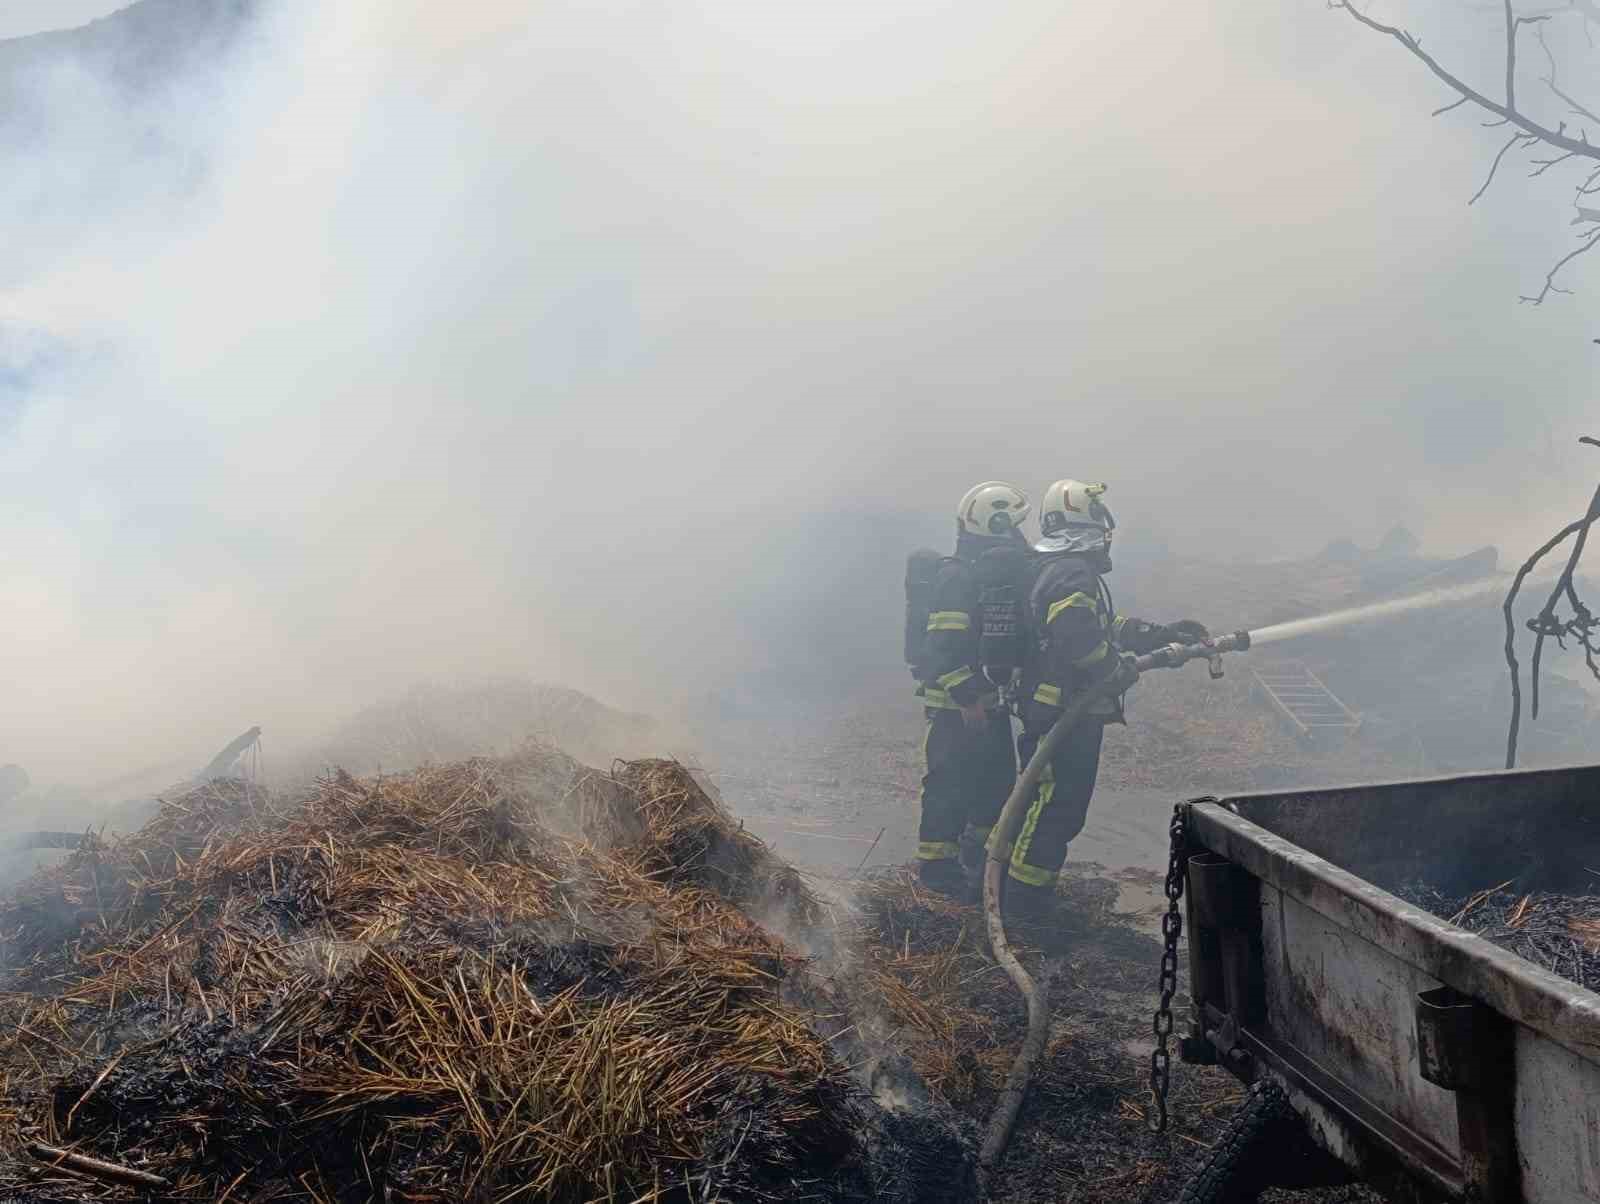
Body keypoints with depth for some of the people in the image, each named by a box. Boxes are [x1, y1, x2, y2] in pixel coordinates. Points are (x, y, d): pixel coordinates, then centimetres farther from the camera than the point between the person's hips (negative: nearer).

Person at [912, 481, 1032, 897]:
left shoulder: (1001, 569, 11)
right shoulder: (958, 575, -19)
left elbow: (1011, 632, 20)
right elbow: (942, 645, -25)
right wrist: (966, 697, -27)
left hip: (990, 698, 9)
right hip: (955, 704, -9)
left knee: (998, 777, 16)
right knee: (951, 782, -3)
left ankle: (979, 854, 32)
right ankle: (936, 864, 9)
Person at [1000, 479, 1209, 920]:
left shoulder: (1053, 570, 18)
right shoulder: (1072, 574, -16)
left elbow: (1111, 626, 24)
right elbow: (1077, 636, -33)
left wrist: (1165, 634, 22)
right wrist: (1117, 670, -17)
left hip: (1048, 711, 11)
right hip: (1067, 714, -11)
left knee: (1046, 801, 18)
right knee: (1057, 806, -6)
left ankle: (1022, 893, 27)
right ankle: (1024, 900, 0)